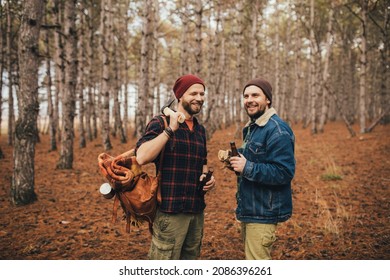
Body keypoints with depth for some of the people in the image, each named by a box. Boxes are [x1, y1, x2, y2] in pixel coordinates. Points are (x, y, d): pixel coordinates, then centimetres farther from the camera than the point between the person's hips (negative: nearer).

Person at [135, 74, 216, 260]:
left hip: (196, 210, 7)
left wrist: (207, 177, 6)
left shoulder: (200, 129, 14)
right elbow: (142, 157, -20)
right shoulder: (160, 123, -5)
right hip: (170, 210, -7)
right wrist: (170, 129, -20)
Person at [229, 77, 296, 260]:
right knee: (252, 258, 22)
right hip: (248, 210, 10)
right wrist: (235, 160, 6)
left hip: (263, 213, -10)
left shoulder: (277, 130, -18)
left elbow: (284, 173, -26)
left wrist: (247, 168, -26)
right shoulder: (251, 128, 14)